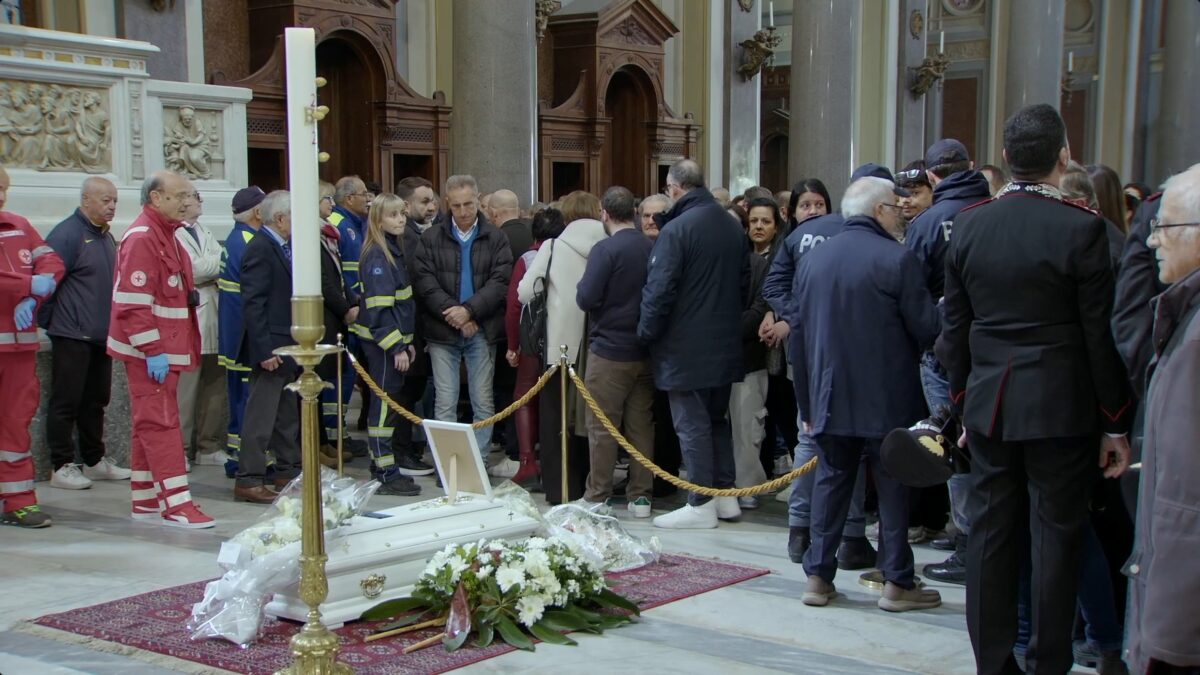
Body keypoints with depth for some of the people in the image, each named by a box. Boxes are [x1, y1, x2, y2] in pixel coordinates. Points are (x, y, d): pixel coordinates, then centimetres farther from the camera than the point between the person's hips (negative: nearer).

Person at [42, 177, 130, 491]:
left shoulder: (106, 236, 14)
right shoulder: (67, 234, -13)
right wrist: (49, 322, -12)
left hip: (100, 336, 8)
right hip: (72, 335, -8)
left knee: (95, 401, 15)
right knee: (66, 402, -2)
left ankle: (94, 461, 24)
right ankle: (62, 467, 4)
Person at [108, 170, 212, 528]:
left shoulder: (165, 235, 16)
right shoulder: (142, 238, -16)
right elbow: (133, 303, -22)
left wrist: (190, 295, 9)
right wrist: (153, 350, -24)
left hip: (164, 348, 10)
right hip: (151, 351, -10)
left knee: (151, 421, 13)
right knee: (161, 421, -9)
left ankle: (145, 500, 20)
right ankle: (176, 503, -8)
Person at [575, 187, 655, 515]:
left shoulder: (606, 249, -14)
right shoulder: (651, 248, 3)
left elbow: (585, 298, -16)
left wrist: (582, 285, 4)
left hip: (609, 350, -5)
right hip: (645, 351, 5)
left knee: (602, 427, 2)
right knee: (641, 425, 10)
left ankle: (597, 496, 8)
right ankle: (641, 496, 14)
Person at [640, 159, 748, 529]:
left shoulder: (676, 229, -17)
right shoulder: (732, 227, 6)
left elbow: (659, 290, -19)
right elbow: (744, 280, 15)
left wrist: (647, 331, -6)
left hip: (685, 347, -7)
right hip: (725, 345, 7)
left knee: (692, 425, 0)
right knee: (717, 419, 18)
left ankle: (701, 505, 4)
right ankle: (726, 495, 22)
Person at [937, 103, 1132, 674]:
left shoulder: (969, 225, 1)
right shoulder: (1081, 228, -12)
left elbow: (956, 327, 7)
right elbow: (1100, 334, -8)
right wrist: (1115, 423, 0)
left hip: (989, 405, 4)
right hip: (1060, 407, -4)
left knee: (991, 532, 10)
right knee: (1056, 534, 4)